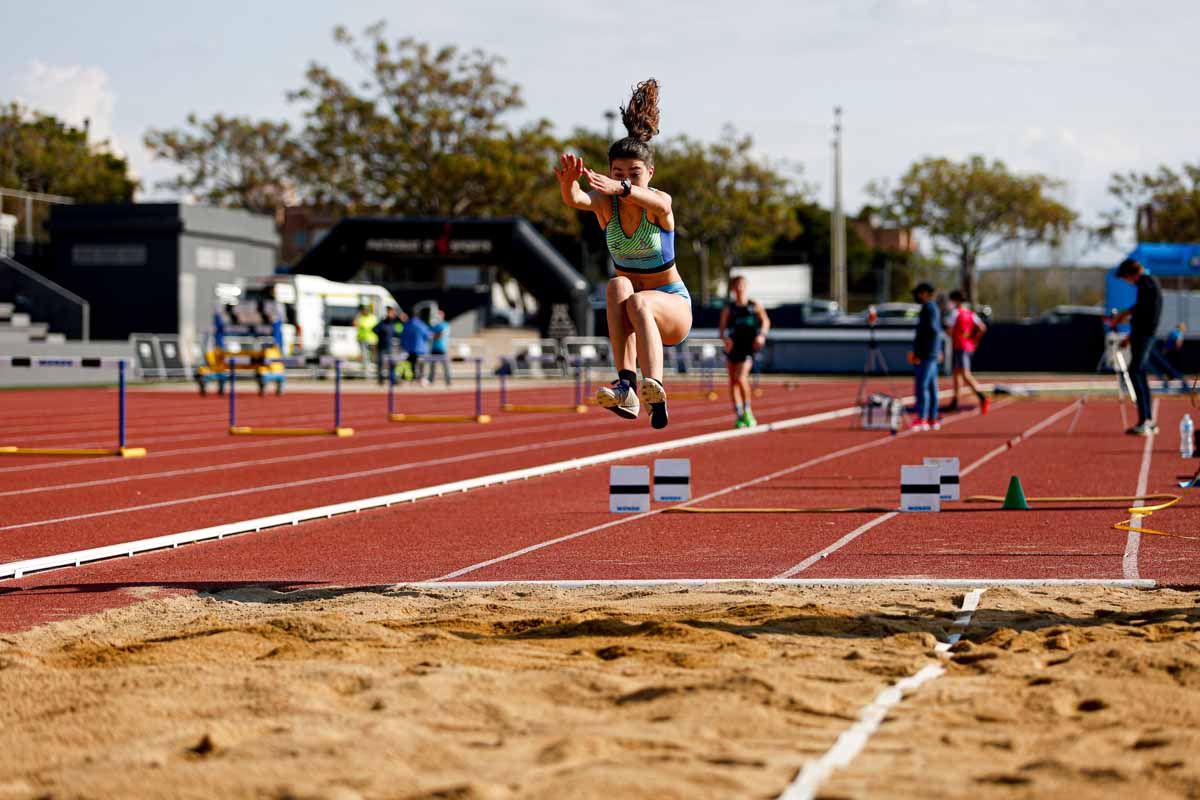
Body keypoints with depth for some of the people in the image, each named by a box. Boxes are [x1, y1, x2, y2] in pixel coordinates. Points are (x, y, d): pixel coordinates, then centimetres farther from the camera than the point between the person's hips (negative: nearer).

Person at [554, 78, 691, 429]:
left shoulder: (660, 203, -17)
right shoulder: (605, 204, -9)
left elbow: (658, 203, -44)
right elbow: (577, 200, -33)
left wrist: (622, 189, -66)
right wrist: (568, 182, -59)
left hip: (673, 307, -3)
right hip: (631, 308, 3)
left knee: (639, 301, -36)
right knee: (618, 286, -32)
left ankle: (653, 386, -54)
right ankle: (626, 384, -44)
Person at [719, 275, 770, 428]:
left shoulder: (755, 306, 4)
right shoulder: (728, 308, 4)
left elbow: (765, 321, 13)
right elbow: (722, 327, 0)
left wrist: (762, 334, -4)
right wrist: (725, 338, -20)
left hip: (749, 347, -2)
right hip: (733, 346, 2)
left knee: (741, 378, -18)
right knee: (733, 381, 4)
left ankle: (747, 410, 0)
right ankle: (738, 415, 15)